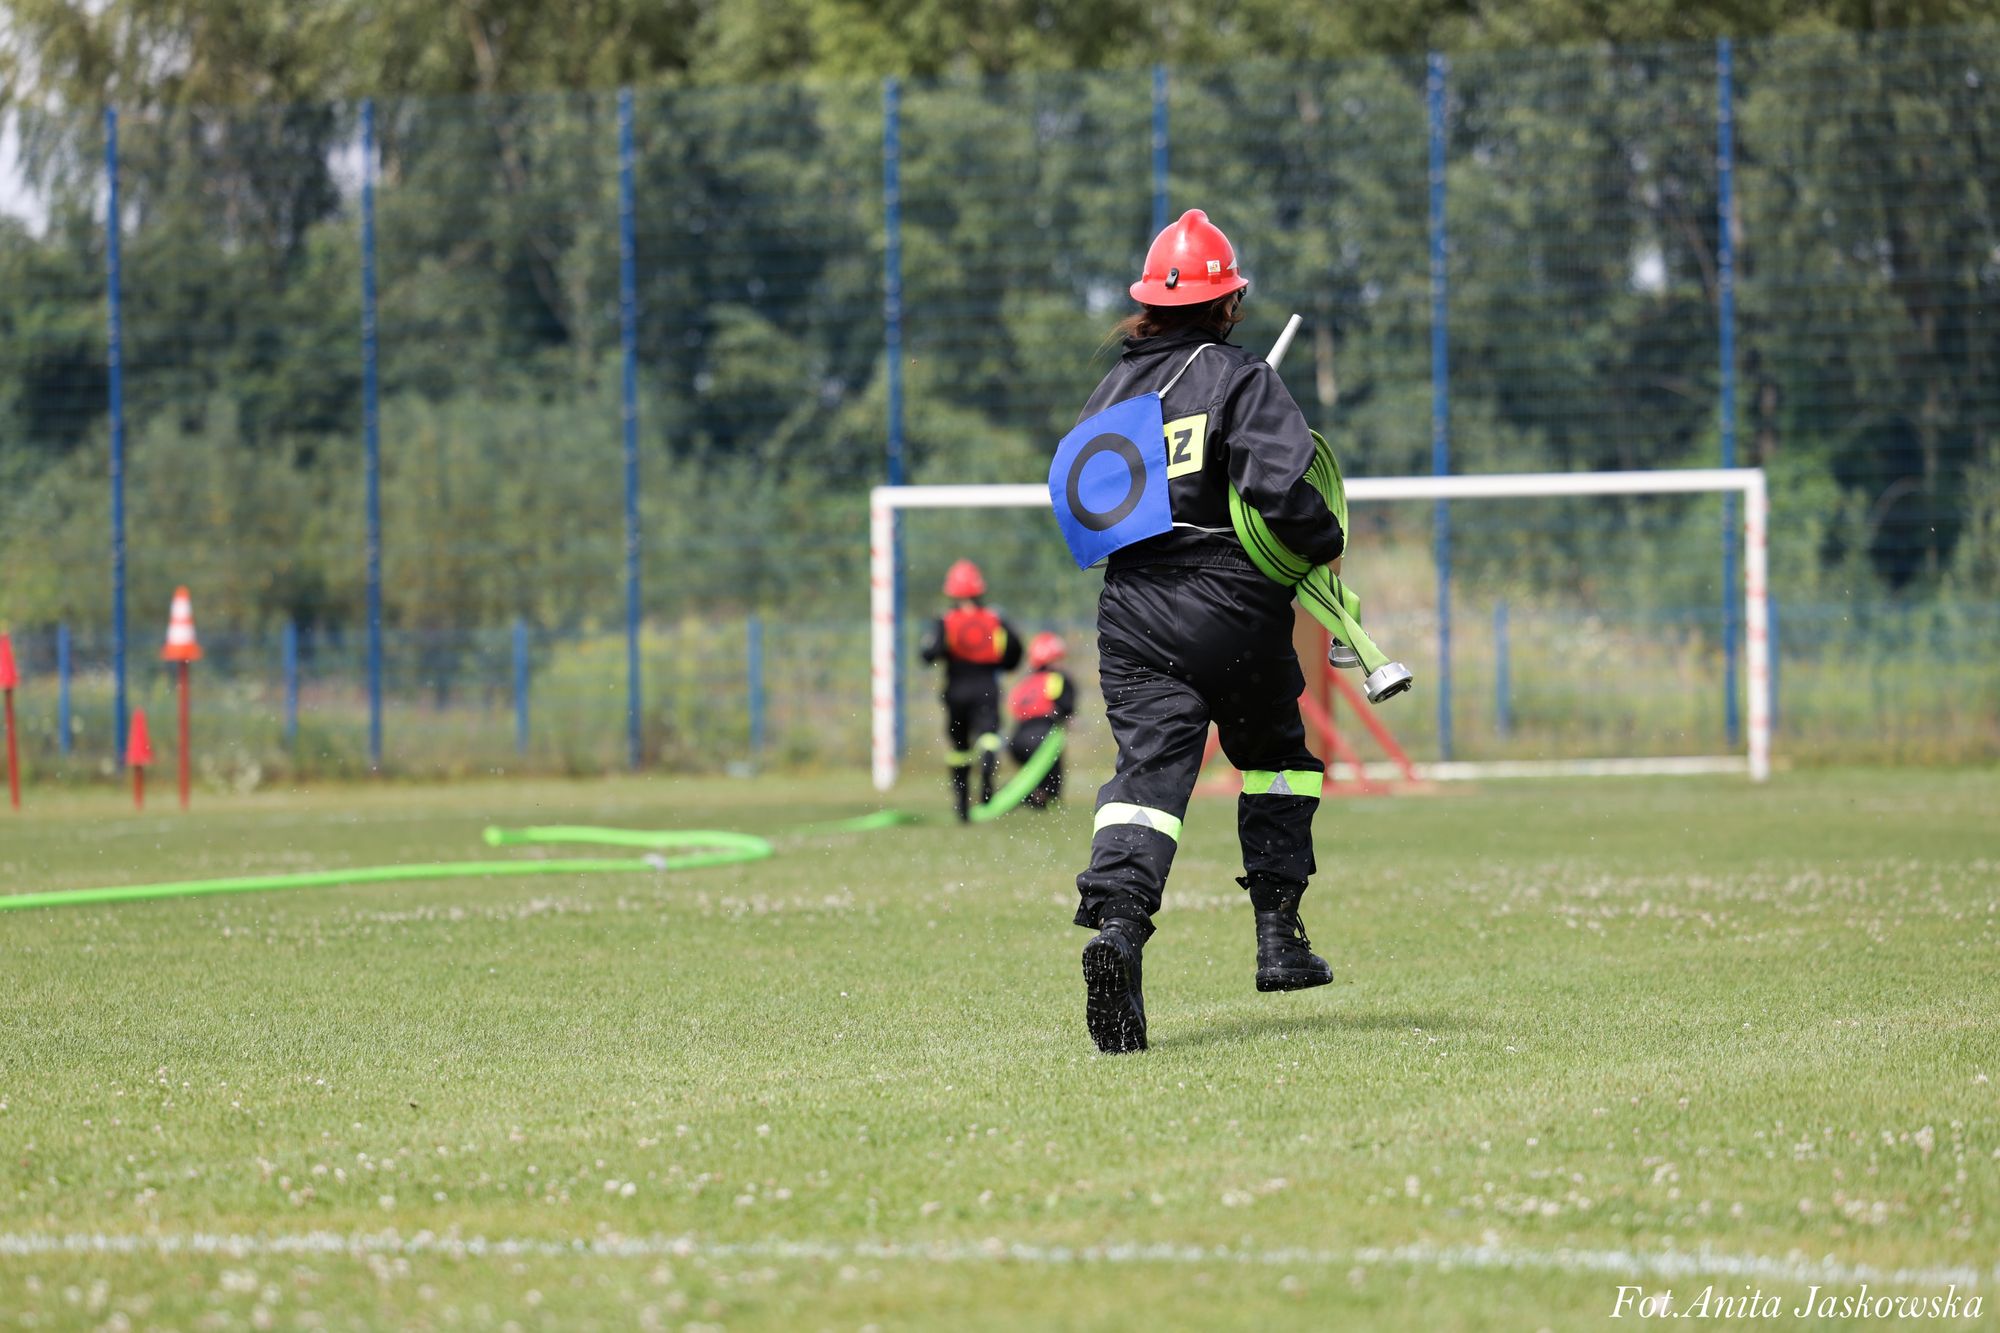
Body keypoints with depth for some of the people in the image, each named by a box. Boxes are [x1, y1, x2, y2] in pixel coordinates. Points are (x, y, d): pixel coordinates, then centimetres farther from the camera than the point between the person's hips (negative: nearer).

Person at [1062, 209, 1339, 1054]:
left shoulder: (1112, 392, 12)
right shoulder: (1242, 380, -5)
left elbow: (1078, 500, 16)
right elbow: (1278, 488, -18)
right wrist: (1326, 541, -1)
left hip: (1133, 614, 3)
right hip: (1233, 613, -3)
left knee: (1149, 769, -8)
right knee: (1275, 760, 20)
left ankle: (1115, 920, -35)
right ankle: (1278, 939, 17)